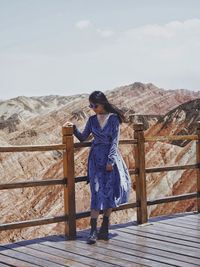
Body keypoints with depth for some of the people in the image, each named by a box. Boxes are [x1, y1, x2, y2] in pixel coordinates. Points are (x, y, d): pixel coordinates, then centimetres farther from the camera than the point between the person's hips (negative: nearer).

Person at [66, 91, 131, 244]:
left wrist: (110, 161, -13)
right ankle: (93, 230, -8)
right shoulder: (92, 120, 8)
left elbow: (115, 140, -7)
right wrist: (74, 128, -2)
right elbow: (83, 137, 15)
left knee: (110, 192, 1)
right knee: (97, 193, -6)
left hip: (111, 158, -2)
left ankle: (104, 228, 12)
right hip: (96, 159, 2)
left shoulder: (113, 118, -3)